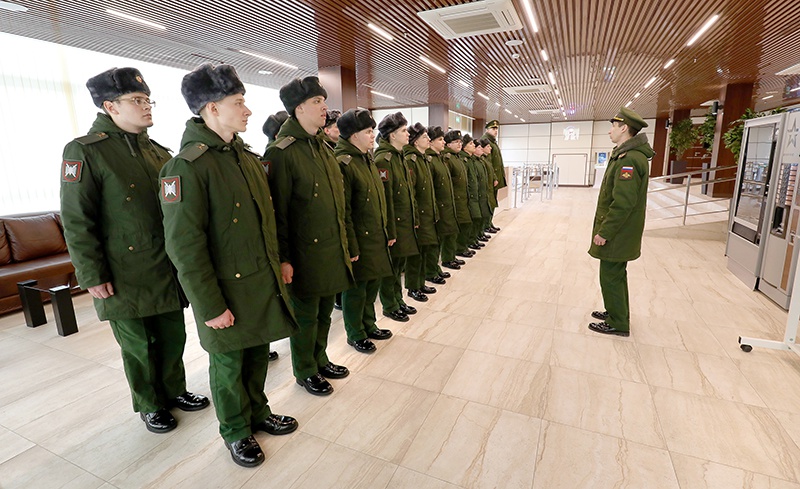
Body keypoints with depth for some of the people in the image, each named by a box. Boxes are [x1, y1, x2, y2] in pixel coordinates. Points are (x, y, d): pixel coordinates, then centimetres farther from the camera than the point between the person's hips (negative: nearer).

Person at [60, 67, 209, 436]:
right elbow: (76, 223, -11)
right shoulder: (84, 151, -8)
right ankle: (149, 405, 31)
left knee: (173, 336, 15)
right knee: (139, 346, 10)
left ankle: (174, 390, 36)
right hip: (126, 277, -5)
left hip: (168, 271, 5)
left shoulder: (158, 152, 10)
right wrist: (93, 277, -12)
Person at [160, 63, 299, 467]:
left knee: (258, 353, 21)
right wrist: (210, 306, -16)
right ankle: (236, 431, 37)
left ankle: (258, 412, 44)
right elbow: (185, 247, -19)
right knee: (228, 365, 14)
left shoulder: (247, 156, 7)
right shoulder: (187, 166, -18)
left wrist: (278, 265, 13)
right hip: (226, 291, -6)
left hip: (264, 283, 7)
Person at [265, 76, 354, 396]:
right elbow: (278, 210, -16)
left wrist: (344, 242, 16)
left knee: (324, 310, 19)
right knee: (306, 314, 10)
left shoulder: (323, 147, 12)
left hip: (332, 249, 7)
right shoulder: (282, 152, -14)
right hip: (305, 253, -7)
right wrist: (283, 258, -16)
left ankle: (320, 360, 40)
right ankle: (305, 372, 30)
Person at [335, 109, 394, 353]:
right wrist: (351, 248, -19)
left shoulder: (367, 160, 13)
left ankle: (369, 325, 38)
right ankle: (355, 335, 25)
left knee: (372, 284, 19)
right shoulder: (343, 163, -16)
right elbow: (343, 211, -19)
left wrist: (386, 232, 16)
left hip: (376, 239, 9)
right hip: (359, 241, -9)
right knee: (356, 289, 7)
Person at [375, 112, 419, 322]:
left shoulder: (399, 156, 13)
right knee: (390, 267, 6)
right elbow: (385, 198, -20)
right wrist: (389, 232, -21)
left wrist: (414, 219, 15)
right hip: (393, 225, -9)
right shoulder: (383, 159, -16)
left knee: (399, 265, 19)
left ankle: (398, 300, 34)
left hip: (405, 223, 9)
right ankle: (390, 306, 21)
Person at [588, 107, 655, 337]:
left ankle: (618, 324, 15)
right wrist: (605, 229, 17)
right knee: (616, 275, 21)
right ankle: (616, 312, 36)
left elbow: (623, 203, -27)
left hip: (617, 234, -10)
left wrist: (604, 233, -21)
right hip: (620, 233, 10)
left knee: (610, 277, 1)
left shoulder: (629, 159, -22)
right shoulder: (626, 155, 11)